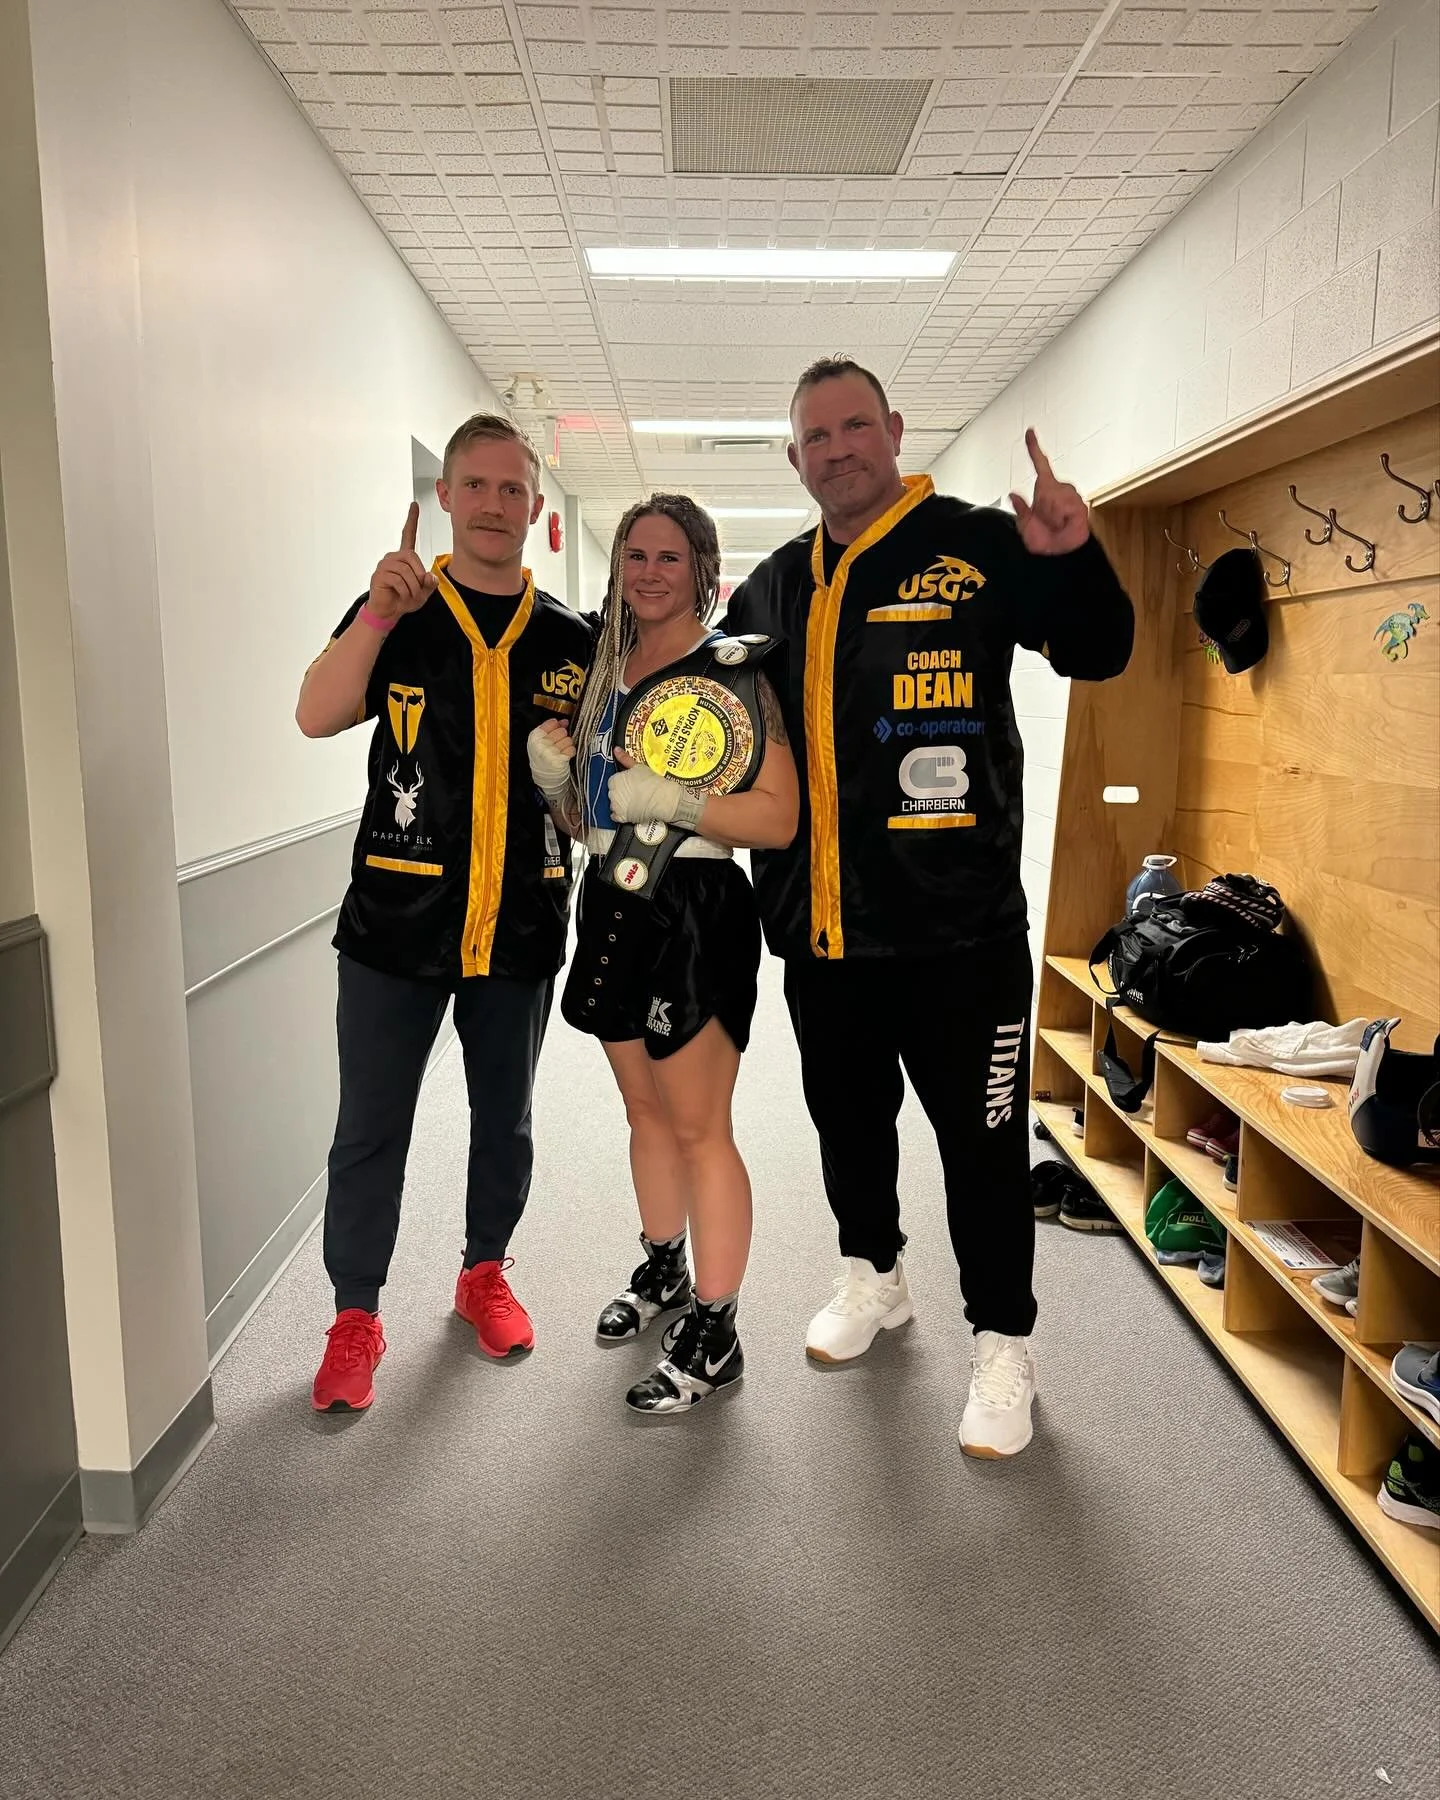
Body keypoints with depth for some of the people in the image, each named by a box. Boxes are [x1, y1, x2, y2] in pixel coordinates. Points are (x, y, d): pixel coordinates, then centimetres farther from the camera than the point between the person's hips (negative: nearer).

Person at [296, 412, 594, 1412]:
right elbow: (317, 717, -15)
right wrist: (378, 615, -25)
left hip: (520, 926, 2)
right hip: (397, 918, -2)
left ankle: (485, 1272, 38)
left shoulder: (572, 636, 6)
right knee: (370, 1130, 6)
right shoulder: (395, 612, 1)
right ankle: (356, 1317, 23)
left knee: (505, 1120, 16)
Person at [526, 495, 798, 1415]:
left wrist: (673, 801, -25)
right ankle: (663, 1270, 38)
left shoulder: (732, 668, -9)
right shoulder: (604, 668, 13)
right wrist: (555, 774, -1)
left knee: (700, 1127, -2)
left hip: (695, 915, -7)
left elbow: (780, 818, -16)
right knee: (646, 1110, 19)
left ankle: (715, 1332, 11)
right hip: (615, 908, 8)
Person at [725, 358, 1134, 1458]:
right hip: (817, 923, 5)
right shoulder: (775, 587, 13)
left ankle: (1003, 1344, 23)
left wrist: (1073, 560, -21)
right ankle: (874, 1275, 44)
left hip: (958, 923, -5)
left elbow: (1097, 653, -2)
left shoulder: (975, 546, -3)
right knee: (847, 1117, 20)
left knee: (982, 1140, 3)